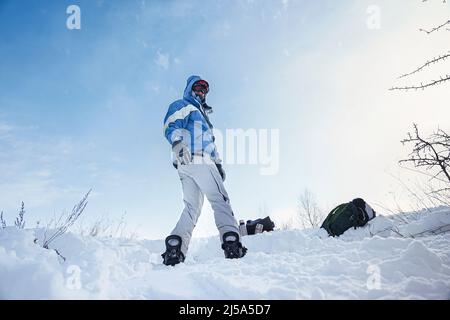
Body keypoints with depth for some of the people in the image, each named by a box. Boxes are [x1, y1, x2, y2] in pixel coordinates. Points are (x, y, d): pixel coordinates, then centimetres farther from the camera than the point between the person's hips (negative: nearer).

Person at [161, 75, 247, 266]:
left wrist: (218, 164, 27)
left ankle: (174, 249, -10)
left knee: (192, 207, -1)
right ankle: (232, 243, -24)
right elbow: (171, 127, -8)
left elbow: (210, 142, 36)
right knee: (220, 200, -15)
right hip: (195, 160, -9)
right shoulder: (181, 106, 11)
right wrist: (178, 144, -27)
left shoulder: (203, 114, 39)